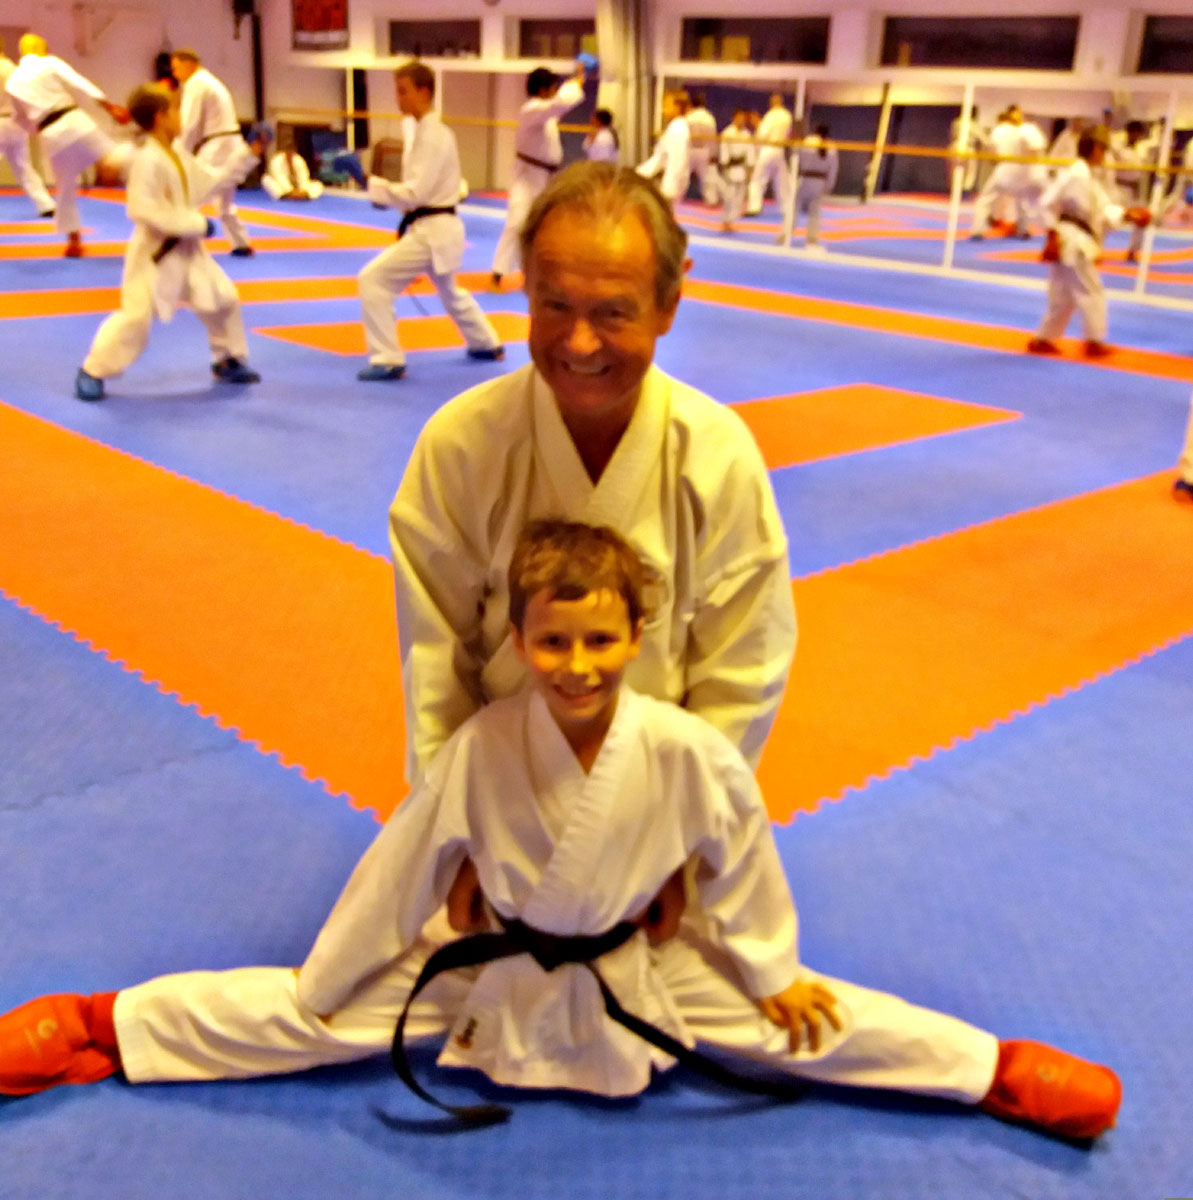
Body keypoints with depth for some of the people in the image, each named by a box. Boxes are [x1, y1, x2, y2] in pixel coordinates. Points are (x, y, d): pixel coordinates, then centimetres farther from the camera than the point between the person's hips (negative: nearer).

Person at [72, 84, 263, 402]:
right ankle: (93, 372, 1)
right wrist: (194, 223, -27)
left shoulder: (180, 156, 7)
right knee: (136, 315, -12)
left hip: (187, 250, 9)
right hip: (154, 252, -9)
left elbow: (207, 184, 17)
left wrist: (246, 156, 12)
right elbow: (140, 209, -28)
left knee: (223, 299, 13)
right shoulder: (147, 160, -22)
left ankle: (228, 361, 30)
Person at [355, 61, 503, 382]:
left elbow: (416, 192, -24)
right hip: (439, 227, 10)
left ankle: (387, 361, -9)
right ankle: (487, 344, 47)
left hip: (431, 231, -10)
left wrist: (371, 183, -23)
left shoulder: (431, 136, -18)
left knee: (373, 280, -13)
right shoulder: (432, 130, 12)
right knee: (449, 290, 30)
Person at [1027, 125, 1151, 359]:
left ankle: (1044, 338, 19)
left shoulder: (1090, 177, 17)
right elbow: (1047, 204, -20)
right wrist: (1053, 235, -21)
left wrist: (1128, 214, 5)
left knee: (1064, 294, 14)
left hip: (1080, 243, 10)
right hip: (1072, 242, -10)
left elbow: (1104, 208, 17)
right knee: (1091, 292, -1)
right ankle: (1094, 340, 9)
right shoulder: (1076, 175, -15)